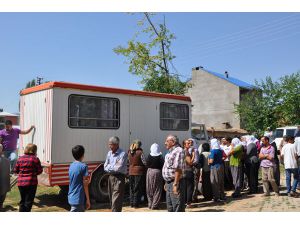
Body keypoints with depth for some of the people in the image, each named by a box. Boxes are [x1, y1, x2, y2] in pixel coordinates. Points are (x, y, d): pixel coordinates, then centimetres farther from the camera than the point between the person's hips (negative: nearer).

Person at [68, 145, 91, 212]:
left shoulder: (71, 166, 8)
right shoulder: (83, 166, -15)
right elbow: (85, 184, -14)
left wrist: (87, 180, 4)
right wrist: (88, 199, -9)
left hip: (71, 197, 8)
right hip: (78, 199, -8)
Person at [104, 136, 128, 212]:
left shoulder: (123, 154, -12)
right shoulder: (109, 153, 11)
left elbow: (119, 168, -19)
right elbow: (105, 167, 8)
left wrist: (110, 167, -3)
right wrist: (114, 166, -7)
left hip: (119, 178, -7)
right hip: (110, 177, 7)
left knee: (116, 200, -9)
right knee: (111, 199, 14)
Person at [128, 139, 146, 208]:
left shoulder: (129, 152, 3)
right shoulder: (140, 152, -13)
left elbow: (129, 162, 10)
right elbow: (144, 163, -9)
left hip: (131, 172, 5)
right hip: (139, 172, -5)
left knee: (131, 188, 14)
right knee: (138, 189, 4)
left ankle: (131, 203, 19)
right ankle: (136, 204, 7)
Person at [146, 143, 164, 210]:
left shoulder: (149, 156, -4)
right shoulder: (160, 157, -10)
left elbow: (147, 164, 2)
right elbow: (162, 165, -7)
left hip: (149, 172, 3)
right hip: (157, 172, -2)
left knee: (150, 190, 13)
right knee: (157, 190, 6)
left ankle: (150, 204, 18)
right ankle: (155, 205, 4)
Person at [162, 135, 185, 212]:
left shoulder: (178, 151, -15)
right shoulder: (170, 152, 17)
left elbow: (178, 169, -22)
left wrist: (175, 184, -25)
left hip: (175, 183, -10)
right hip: (169, 182, 10)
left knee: (178, 208, -5)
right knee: (170, 208, 18)